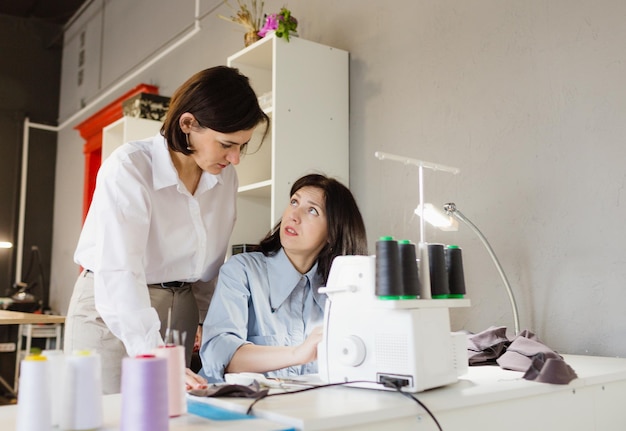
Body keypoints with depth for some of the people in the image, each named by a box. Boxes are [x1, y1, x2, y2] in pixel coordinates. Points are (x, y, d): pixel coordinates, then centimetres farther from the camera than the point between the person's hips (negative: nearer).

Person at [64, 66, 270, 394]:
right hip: (111, 312, -5)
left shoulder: (225, 176, -2)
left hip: (180, 310, 5)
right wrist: (154, 357, -39)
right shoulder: (128, 169, -21)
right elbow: (118, 275, -31)